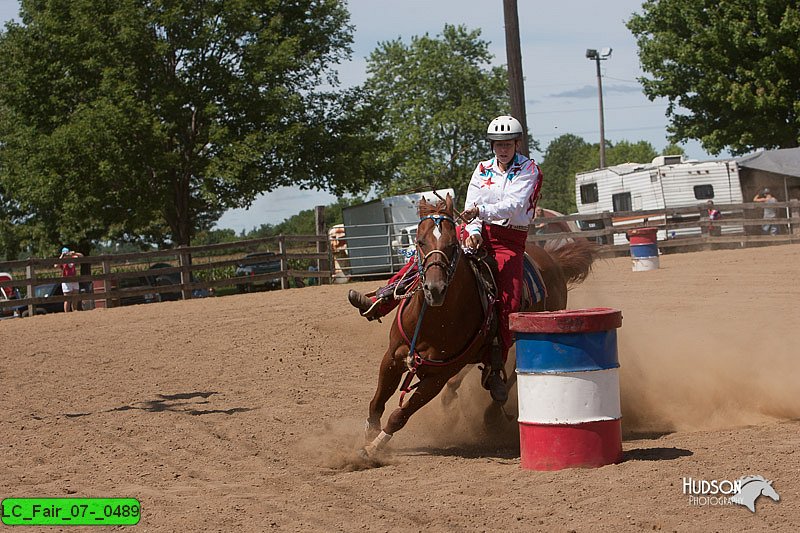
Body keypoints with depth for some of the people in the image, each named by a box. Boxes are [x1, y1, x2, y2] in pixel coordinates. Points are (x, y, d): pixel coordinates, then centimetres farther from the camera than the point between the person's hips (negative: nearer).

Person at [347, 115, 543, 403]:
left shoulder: (529, 170, -2)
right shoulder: (483, 169, 12)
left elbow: (514, 205, -17)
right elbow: (471, 206, 3)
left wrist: (481, 211, -32)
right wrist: (473, 231, -19)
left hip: (510, 241, -5)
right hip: (479, 233, 5)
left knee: (508, 302, -23)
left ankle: (495, 369, -17)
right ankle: (380, 303, -16)